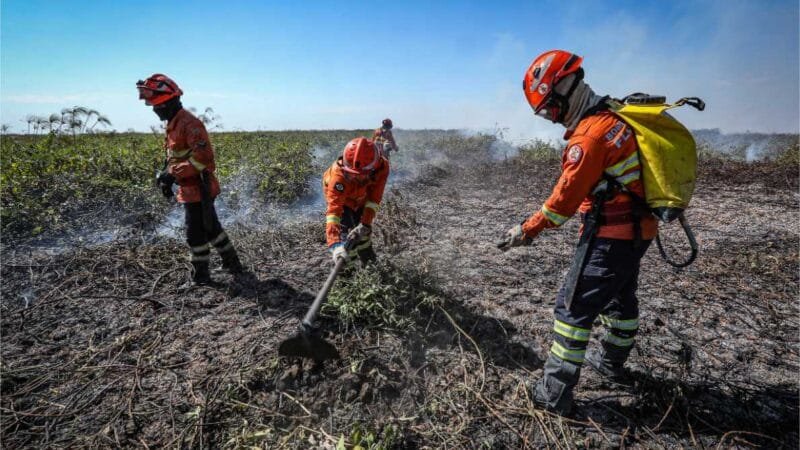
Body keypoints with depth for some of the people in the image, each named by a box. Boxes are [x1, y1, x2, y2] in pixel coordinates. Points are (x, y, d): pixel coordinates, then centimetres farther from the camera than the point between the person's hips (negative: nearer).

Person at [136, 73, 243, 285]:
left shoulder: (189, 123, -17)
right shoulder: (173, 124, 15)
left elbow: (203, 156, -27)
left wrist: (174, 173, -25)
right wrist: (166, 174, 8)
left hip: (197, 189, -10)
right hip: (191, 187, 10)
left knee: (196, 232, -1)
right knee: (211, 227, 18)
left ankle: (200, 275, 13)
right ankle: (232, 263, 29)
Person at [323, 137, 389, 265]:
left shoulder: (382, 166, -38)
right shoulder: (338, 176, -47)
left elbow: (373, 198, -35)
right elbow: (334, 209, -55)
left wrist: (365, 224, -44)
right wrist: (335, 244, -66)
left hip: (361, 195, 3)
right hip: (341, 196, -3)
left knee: (363, 230, 8)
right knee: (346, 229, -16)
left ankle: (370, 263, 30)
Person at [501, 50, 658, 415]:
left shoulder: (590, 135, -23)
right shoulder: (615, 115, 7)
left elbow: (567, 195, -20)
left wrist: (528, 230, -9)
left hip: (611, 236, -10)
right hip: (638, 229, 10)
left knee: (574, 308, -2)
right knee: (620, 298, 25)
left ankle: (554, 393, 7)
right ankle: (611, 362, 47)